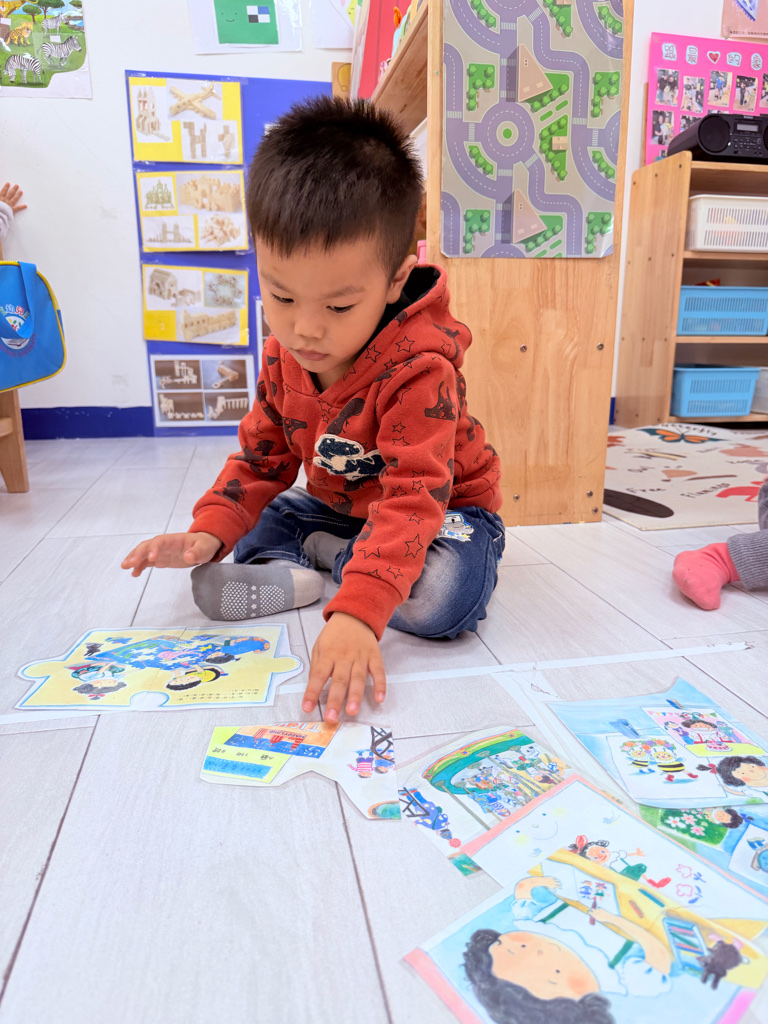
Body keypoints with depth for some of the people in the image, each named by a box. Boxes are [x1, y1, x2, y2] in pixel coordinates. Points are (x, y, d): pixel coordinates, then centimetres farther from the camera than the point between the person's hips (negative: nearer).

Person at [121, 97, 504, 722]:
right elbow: (263, 455, 1)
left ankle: (321, 556, -12)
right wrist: (210, 533, -15)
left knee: (443, 596, -34)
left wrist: (357, 613, -52)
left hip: (446, 506, -5)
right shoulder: (285, 353, -10)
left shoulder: (420, 367, -32)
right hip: (336, 505, 6)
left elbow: (413, 496, -39)